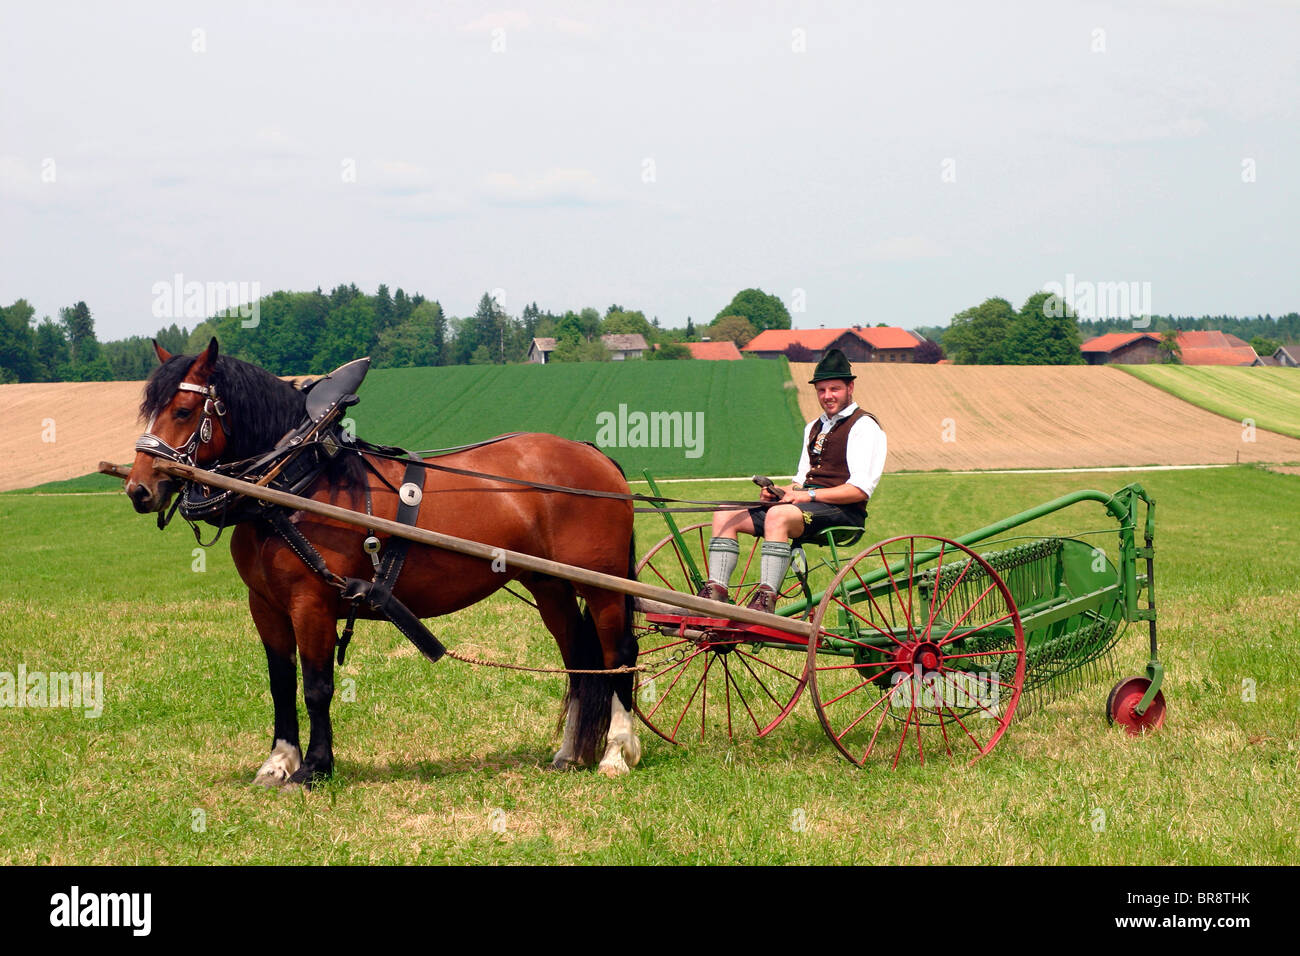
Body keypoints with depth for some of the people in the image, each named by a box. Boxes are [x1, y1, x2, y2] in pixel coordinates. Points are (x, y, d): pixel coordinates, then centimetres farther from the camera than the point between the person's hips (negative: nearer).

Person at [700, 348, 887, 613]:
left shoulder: (864, 426, -3)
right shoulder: (814, 427, 23)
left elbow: (861, 489, -14)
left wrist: (810, 495, -17)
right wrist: (781, 491, 2)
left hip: (843, 511, -9)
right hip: (810, 505, 9)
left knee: (777, 516, -38)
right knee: (725, 515, -4)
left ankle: (766, 600, -45)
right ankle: (716, 593, -15)